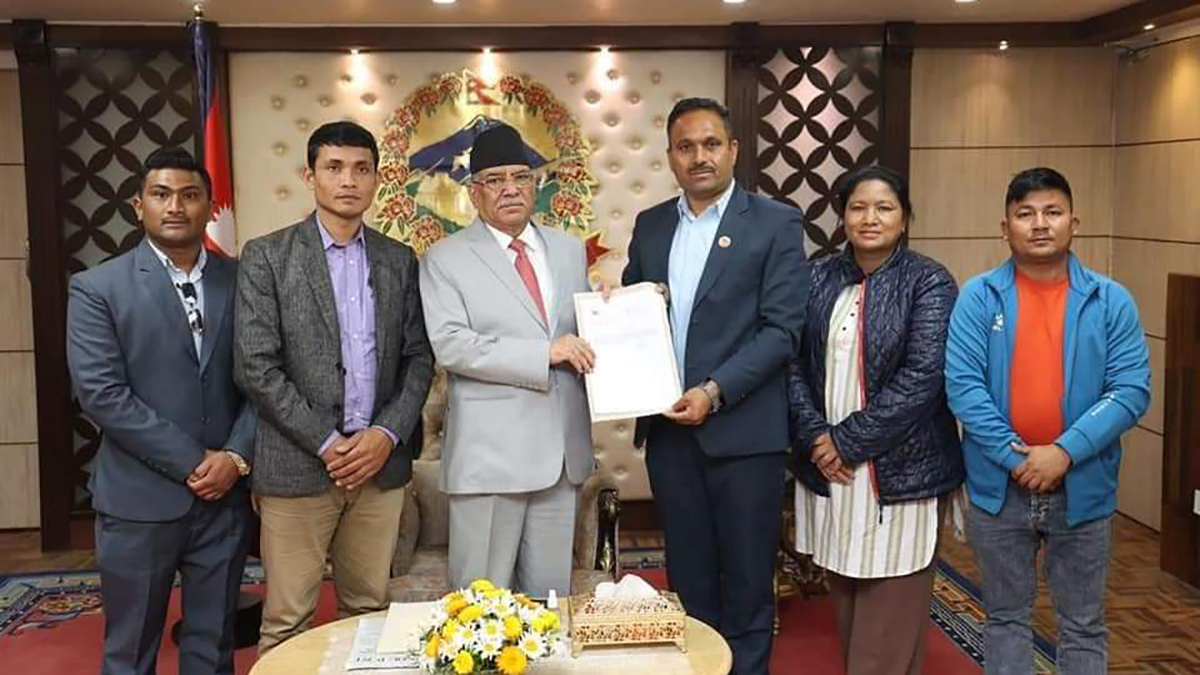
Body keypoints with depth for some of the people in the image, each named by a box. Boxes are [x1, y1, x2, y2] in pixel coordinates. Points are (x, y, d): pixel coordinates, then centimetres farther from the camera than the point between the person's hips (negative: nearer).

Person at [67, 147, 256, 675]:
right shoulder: (97, 288, -3)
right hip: (140, 500, -2)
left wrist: (236, 456, -10)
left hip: (226, 494, 2)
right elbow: (102, 393, -11)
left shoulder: (241, 281, 6)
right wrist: (192, 462, -14)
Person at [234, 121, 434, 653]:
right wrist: (327, 444, -12)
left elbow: (418, 358, 9)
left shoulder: (399, 260, 9)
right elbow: (255, 367, -8)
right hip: (298, 466, -3)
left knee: (369, 615, 11)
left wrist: (388, 434, -7)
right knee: (287, 624, 4)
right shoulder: (266, 256, -2)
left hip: (381, 463, 3)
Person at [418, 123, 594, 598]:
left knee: (551, 594, 13)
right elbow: (450, 345, -14)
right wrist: (545, 353, -19)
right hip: (490, 453, -4)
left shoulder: (569, 250, 14)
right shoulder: (445, 260, -2)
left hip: (561, 450, 5)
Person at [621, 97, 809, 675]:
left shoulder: (775, 223, -3)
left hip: (742, 429, -4)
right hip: (668, 429, 4)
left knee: (746, 580, 7)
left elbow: (783, 328, -9)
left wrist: (715, 392, -17)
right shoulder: (650, 226, 11)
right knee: (687, 579, 15)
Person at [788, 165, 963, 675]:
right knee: (847, 602, 14)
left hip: (898, 472, -4)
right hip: (829, 468, 4)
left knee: (889, 616, 4)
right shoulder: (820, 278, 7)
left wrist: (846, 440, -15)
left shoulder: (929, 283, -5)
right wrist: (815, 437, -10)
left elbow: (921, 378, -14)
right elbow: (794, 362, 4)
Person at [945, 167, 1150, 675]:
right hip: (999, 486, 0)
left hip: (1083, 487, 1)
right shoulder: (978, 297, -4)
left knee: (1083, 625, 14)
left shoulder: (1110, 301, -2)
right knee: (1005, 617, 15)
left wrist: (1065, 451, -19)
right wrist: (1015, 456, -18)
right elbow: (962, 385, -10)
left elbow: (1131, 390, -8)